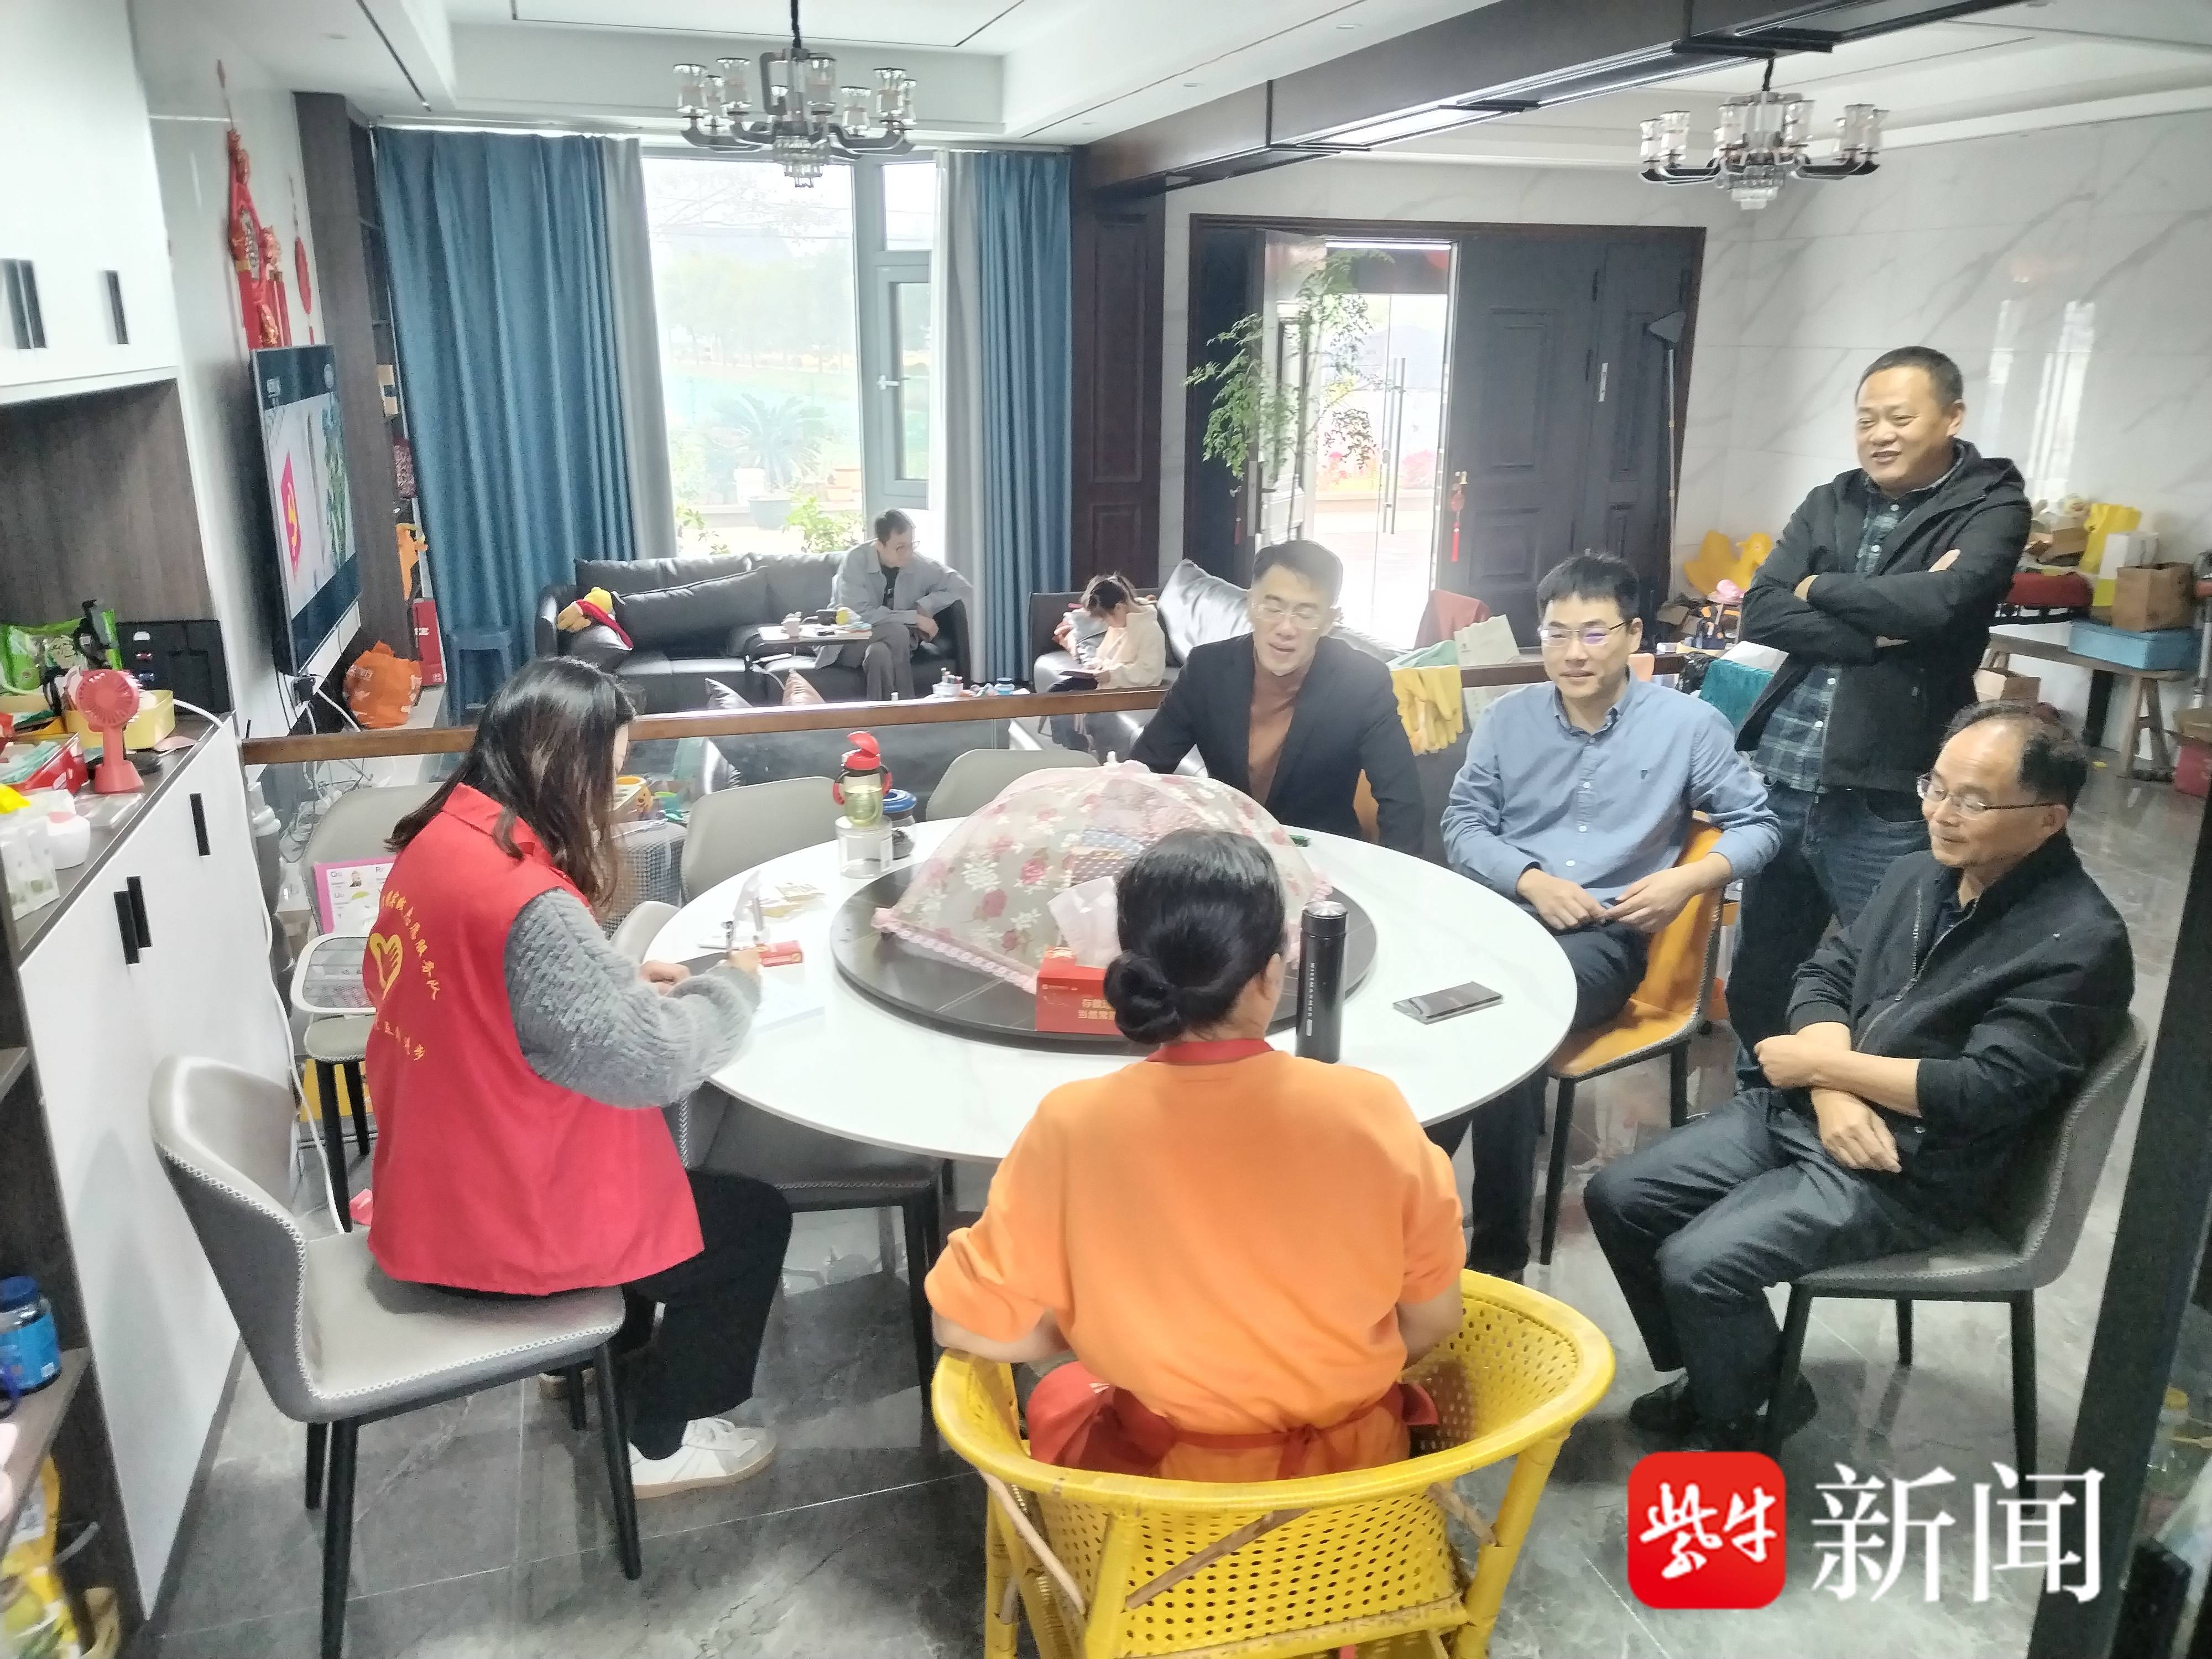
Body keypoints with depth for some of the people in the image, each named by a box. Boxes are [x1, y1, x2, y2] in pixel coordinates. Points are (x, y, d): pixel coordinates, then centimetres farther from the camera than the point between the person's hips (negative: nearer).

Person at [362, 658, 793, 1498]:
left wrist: (627, 980, 3)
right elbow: (648, 1062, -28)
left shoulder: (440, 840, -3)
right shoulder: (529, 904, -33)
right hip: (501, 1228, -9)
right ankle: (655, 1439, 24)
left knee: (656, 1164, 31)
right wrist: (731, 985, -10)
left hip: (436, 1187, 9)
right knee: (754, 1218, 10)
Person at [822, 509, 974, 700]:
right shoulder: (856, 561, -16)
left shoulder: (920, 564, -5)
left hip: (892, 645, 3)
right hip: (849, 645, -3)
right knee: (898, 632, -30)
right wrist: (914, 618, -22)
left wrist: (925, 605, -15)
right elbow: (859, 615, -23)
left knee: (879, 653, -34)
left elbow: (964, 589, -1)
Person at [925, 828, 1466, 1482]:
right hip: (1351, 1464, 2)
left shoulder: (1075, 1126, -22)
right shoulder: (1370, 1110, -19)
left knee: (1059, 1398, 33)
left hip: (1162, 1478, -1)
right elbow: (1433, 1321, -7)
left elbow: (967, 1325, -12)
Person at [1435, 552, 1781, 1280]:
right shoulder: (1509, 716, 10)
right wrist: (1532, 880, -9)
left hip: (1605, 937, -2)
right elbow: (1462, 825, 9)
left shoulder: (1689, 723, 3)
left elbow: (1759, 825, 9)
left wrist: (1689, 879, -11)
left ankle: (1498, 1248, -15)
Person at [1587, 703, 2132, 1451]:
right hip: (1805, 1113, 8)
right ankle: (1721, 1376, 19)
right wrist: (1833, 1094, -13)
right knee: (1618, 1197, -1)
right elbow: (1825, 975, 7)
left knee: (1699, 1265, -22)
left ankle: (1739, 1425, 9)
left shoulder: (2080, 941, -15)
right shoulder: (1921, 872, 7)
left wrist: (1819, 1062, -14)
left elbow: (1987, 1092, -22)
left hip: (1911, 1174, -8)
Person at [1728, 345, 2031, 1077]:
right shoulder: (1829, 503, 10)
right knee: (1758, 979, 18)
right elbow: (1761, 612, -3)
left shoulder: (1992, 508, -2)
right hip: (1779, 782, 5)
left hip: (1886, 801, -5)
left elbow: (1937, 603, -21)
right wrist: (1877, 632, -14)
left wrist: (1821, 589, -6)